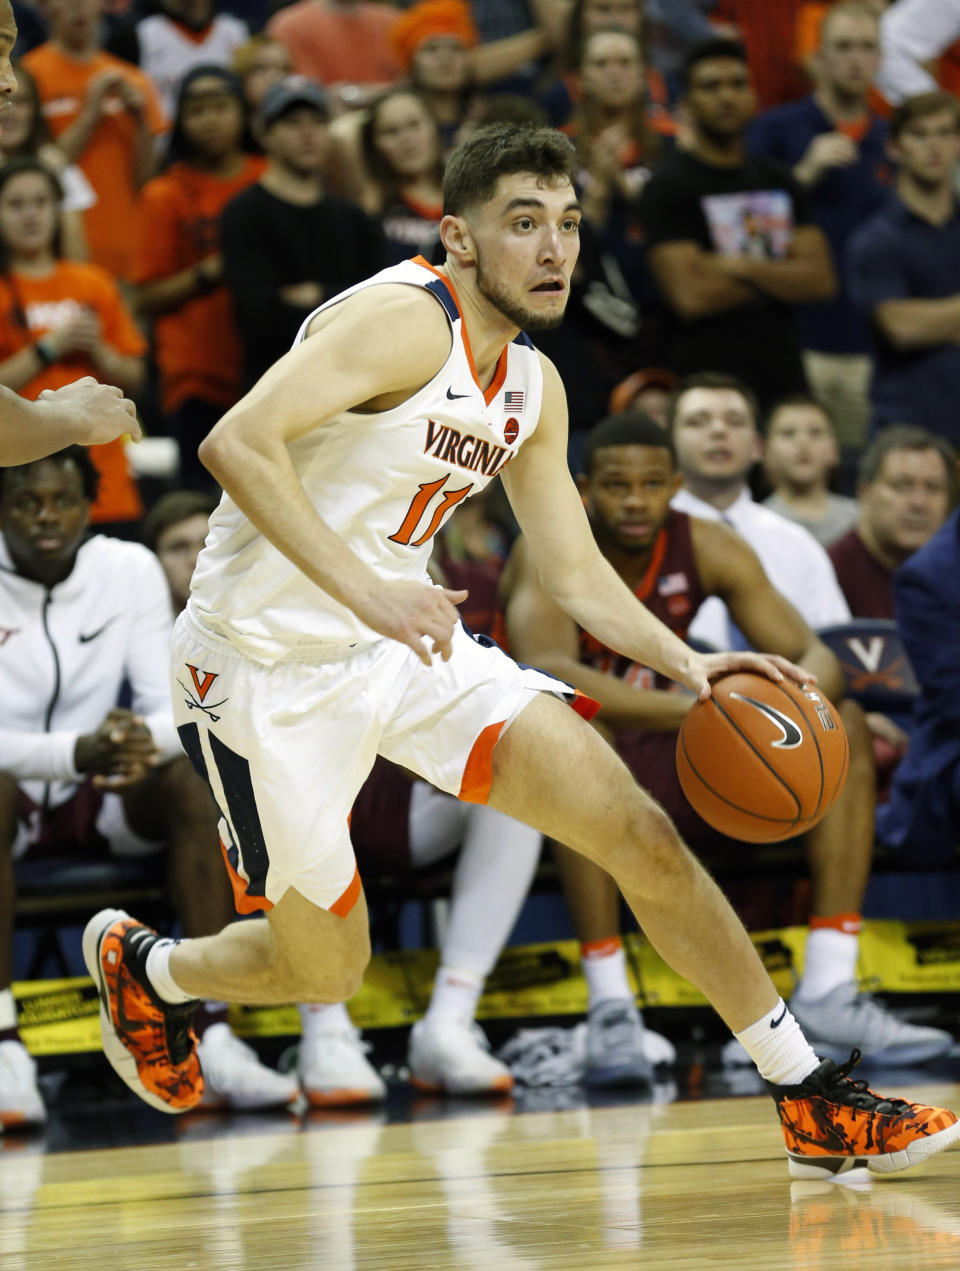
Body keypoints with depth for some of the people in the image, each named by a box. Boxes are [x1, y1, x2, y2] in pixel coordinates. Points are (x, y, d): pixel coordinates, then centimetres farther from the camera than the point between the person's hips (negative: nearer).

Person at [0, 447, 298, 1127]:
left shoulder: (131, 570, -3)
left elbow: (177, 711, -7)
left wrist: (146, 738, -32)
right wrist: (76, 753, -38)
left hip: (98, 803, 3)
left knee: (188, 779, -26)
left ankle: (214, 1034, -30)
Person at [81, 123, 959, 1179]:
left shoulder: (532, 387, 7)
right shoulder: (405, 320, -20)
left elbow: (577, 576, 14)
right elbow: (237, 442, -32)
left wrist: (686, 665, -3)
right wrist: (366, 589, -40)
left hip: (406, 646, 7)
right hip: (268, 667, -7)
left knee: (640, 833, -7)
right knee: (325, 969, 5)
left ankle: (815, 1104, -2)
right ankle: (140, 964, 38)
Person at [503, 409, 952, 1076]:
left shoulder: (707, 547, -5)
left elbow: (817, 657, -8)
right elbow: (545, 672, -40)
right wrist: (694, 709, -51)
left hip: (670, 766, 5)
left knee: (845, 728, -11)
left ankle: (828, 990, -16)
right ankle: (610, 1006, -40)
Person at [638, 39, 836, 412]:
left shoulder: (777, 183, 16)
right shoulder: (667, 187, -2)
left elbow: (821, 280, 5)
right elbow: (689, 296, -13)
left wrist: (741, 267, -9)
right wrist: (777, 277, 0)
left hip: (784, 381, 5)